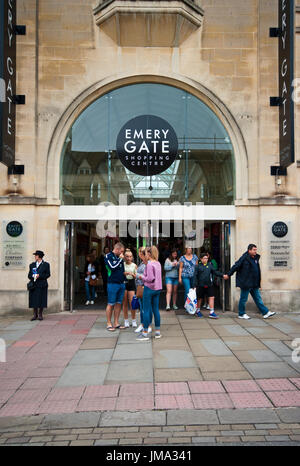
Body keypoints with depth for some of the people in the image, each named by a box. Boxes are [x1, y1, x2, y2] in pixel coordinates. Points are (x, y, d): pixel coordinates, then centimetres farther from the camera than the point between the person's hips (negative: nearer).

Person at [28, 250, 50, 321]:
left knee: (41, 300, -3)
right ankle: (35, 315, 10)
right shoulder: (32, 265, 17)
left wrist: (39, 276, -14)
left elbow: (48, 274, 0)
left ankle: (40, 315, 7)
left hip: (42, 285, -3)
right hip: (34, 285, 3)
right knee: (34, 300, 0)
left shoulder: (46, 264, 6)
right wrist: (33, 276, -9)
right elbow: (29, 275, 13)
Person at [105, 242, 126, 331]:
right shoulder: (108, 256, -4)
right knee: (111, 304, -1)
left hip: (121, 283, 6)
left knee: (118, 304, 9)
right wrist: (120, 259, -10)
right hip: (112, 283, -6)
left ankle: (116, 323, 17)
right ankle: (109, 324, 7)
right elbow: (112, 267, -17)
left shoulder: (119, 257, 14)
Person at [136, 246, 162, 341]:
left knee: (146, 310, 0)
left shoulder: (149, 264, -17)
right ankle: (157, 332, 19)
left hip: (149, 288, -8)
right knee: (156, 309, 13)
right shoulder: (158, 263, 8)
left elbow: (150, 278, -21)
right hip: (157, 288, 8)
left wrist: (142, 277, -5)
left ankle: (145, 333, 6)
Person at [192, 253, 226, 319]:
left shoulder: (210, 265, 7)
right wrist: (194, 286, -9)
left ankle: (212, 312, 0)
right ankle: (198, 311, 29)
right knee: (199, 298, 10)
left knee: (211, 297, -4)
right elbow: (195, 276, -3)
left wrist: (222, 275, -9)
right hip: (201, 285, -2)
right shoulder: (198, 266, -2)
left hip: (209, 285, 2)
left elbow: (215, 272, 5)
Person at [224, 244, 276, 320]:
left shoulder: (255, 258, 10)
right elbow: (235, 266, -12)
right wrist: (228, 275, -9)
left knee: (258, 298, 11)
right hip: (246, 283, -8)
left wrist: (257, 283, 17)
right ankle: (241, 314, 15)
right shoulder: (244, 258, -14)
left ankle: (265, 312, 14)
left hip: (254, 284, 8)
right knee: (243, 299, 4)